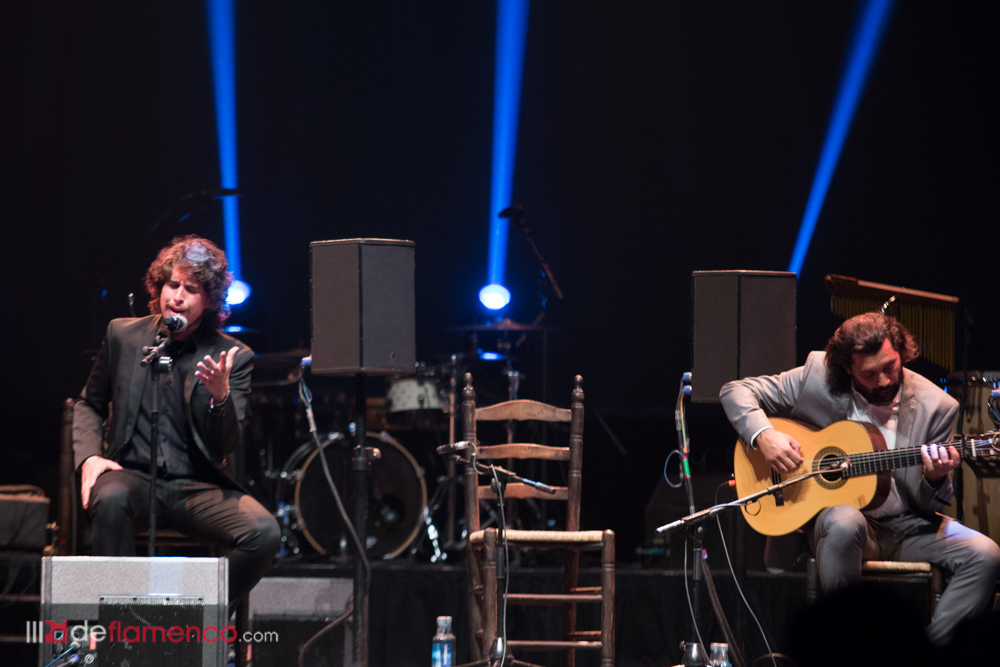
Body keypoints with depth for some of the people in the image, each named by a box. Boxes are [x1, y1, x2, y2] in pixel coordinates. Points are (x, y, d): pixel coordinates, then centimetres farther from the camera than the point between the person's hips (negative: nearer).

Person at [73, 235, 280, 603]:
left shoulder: (233, 357, 2)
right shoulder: (123, 335, 8)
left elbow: (226, 447, -3)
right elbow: (89, 405, 20)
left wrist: (221, 395, -24)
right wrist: (89, 458, -1)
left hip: (197, 488, 0)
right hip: (132, 475, 0)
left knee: (264, 532, -27)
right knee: (110, 499, -37)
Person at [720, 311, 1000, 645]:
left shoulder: (936, 406, -2)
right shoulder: (818, 377, -4)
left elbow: (927, 505, 3)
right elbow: (736, 392, 1)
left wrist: (934, 480, -22)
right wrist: (763, 435, -18)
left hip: (908, 525, 2)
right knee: (844, 523, -40)